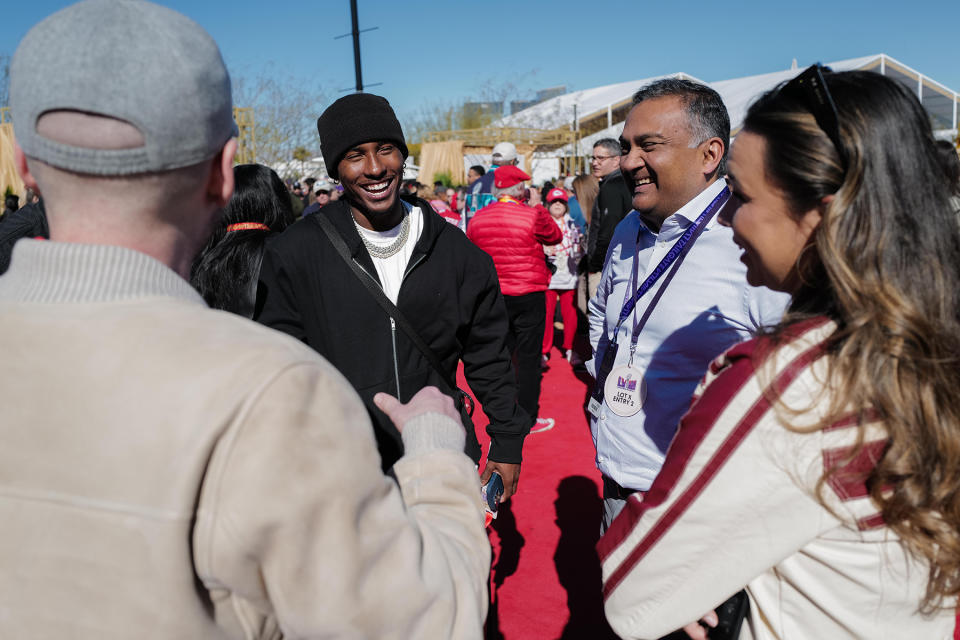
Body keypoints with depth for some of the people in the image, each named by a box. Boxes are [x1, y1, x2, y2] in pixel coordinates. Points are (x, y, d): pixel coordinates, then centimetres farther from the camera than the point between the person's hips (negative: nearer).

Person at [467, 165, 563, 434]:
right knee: (528, 358, 4)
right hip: (528, 295, -5)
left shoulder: (477, 218, 0)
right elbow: (556, 237, 4)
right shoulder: (533, 216, -13)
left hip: (493, 297, 5)